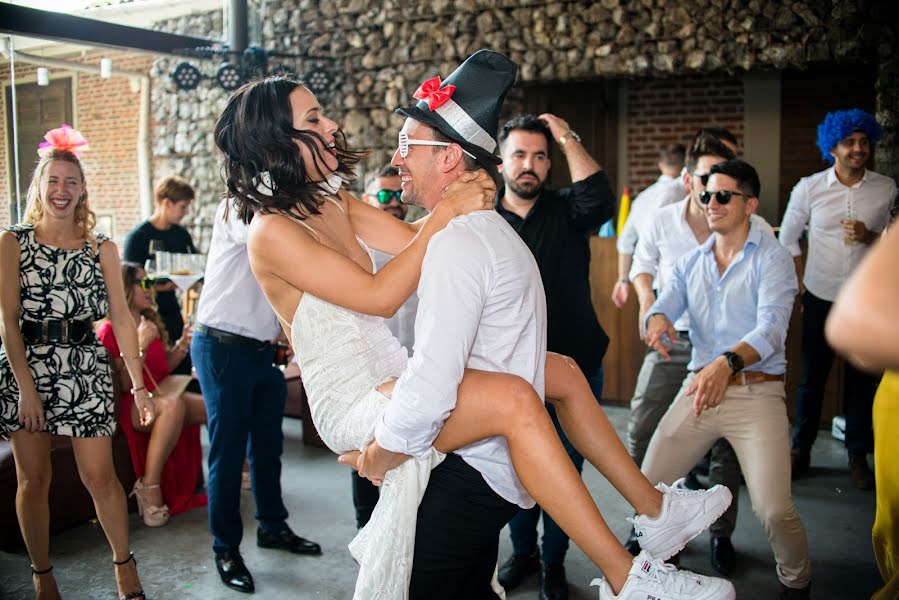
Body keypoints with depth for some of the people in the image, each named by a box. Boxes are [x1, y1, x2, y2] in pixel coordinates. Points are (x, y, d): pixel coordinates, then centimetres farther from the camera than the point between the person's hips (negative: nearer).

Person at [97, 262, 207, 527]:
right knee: (173, 405, -40)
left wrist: (183, 345, 9)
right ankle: (149, 487, -35)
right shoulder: (109, 330, -6)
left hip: (161, 396, 8)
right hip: (131, 405, -7)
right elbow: (125, 384, -14)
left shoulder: (151, 322, 16)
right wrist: (141, 344, -21)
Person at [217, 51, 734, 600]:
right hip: (354, 404, -9)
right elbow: (380, 296, -19)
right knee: (514, 399, -30)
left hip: (397, 375, 9)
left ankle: (653, 505, 14)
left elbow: (413, 237, 8)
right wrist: (445, 213, -17)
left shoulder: (332, 202, 12)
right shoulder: (273, 231, -14)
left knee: (562, 372, 6)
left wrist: (468, 199, -10)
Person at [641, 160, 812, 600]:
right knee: (647, 486, 2)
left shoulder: (771, 257, -4)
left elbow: (771, 328, -17)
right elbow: (665, 305, 1)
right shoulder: (690, 263, 13)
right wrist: (656, 319, -25)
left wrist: (728, 363, -37)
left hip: (756, 392, -4)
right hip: (698, 387, 5)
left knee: (773, 510, -14)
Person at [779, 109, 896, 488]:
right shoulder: (809, 187, -3)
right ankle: (801, 449, 20)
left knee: (862, 379, 7)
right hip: (821, 298, 0)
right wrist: (801, 285, 4)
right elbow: (788, 239, 6)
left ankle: (858, 455, 20)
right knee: (812, 376, 7)